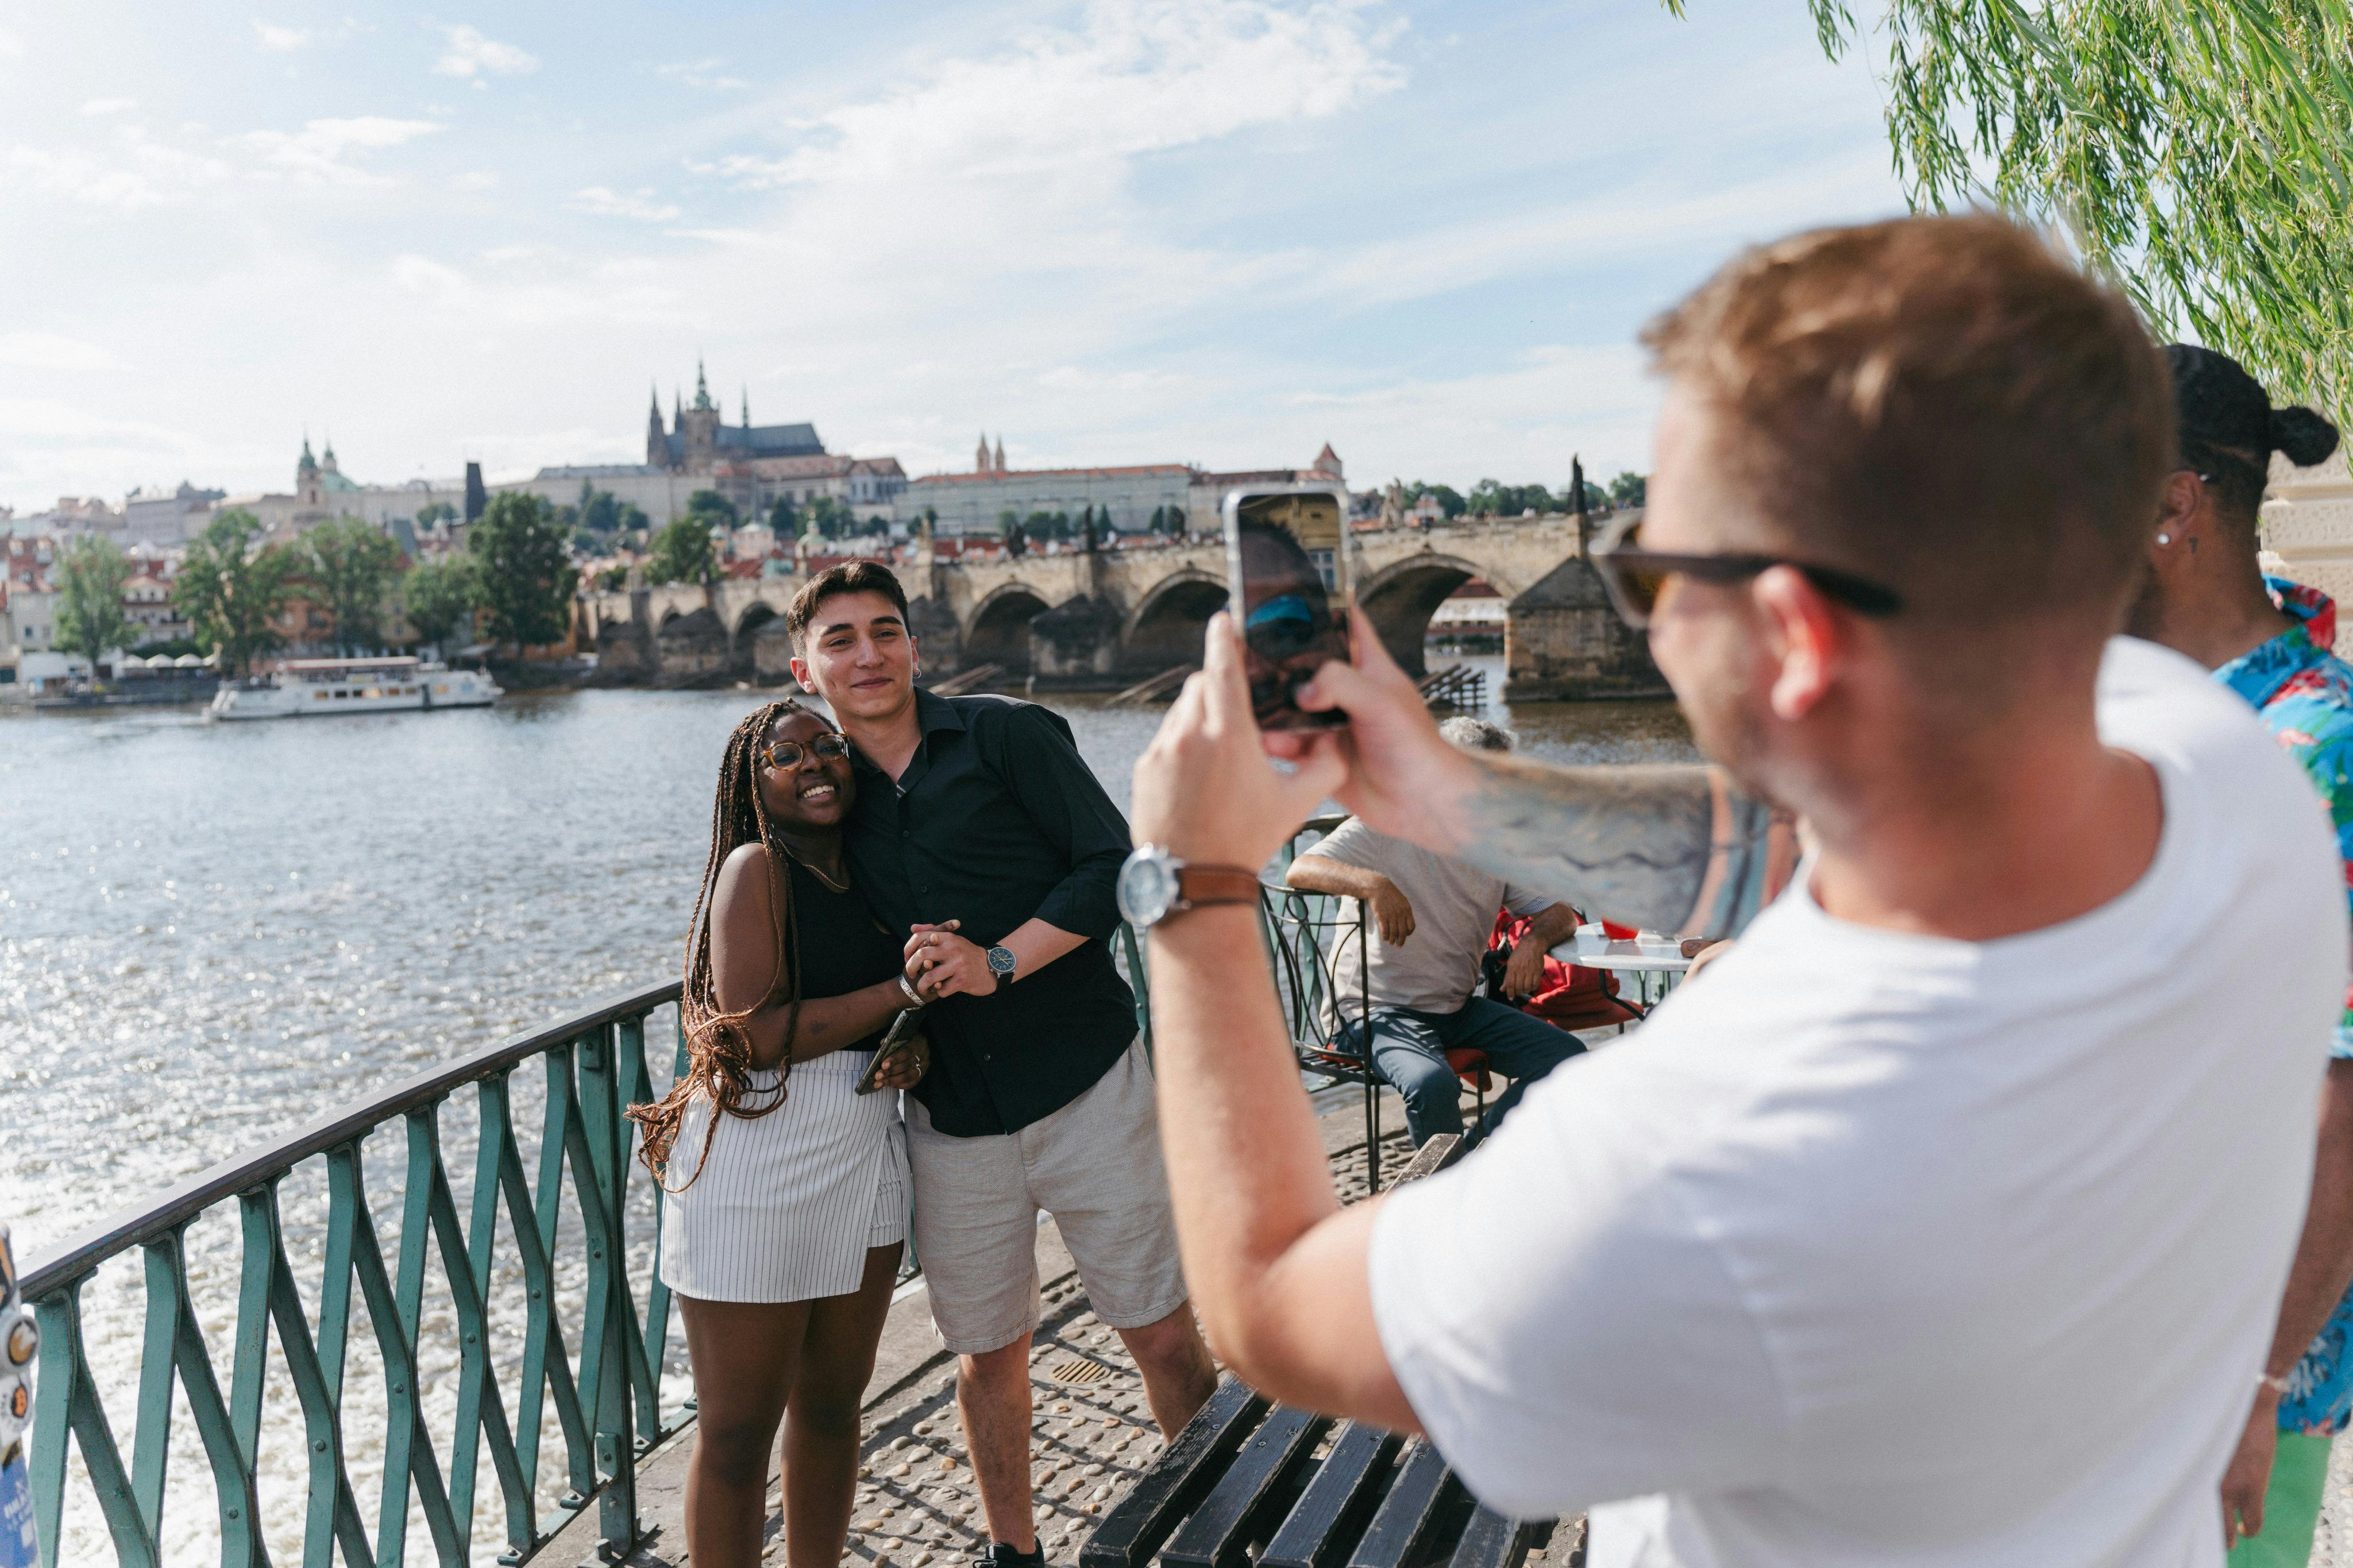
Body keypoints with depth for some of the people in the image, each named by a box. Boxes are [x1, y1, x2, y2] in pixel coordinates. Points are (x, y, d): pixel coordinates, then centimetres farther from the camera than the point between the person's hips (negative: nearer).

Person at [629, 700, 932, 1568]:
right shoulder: (757, 868, -10)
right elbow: (757, 1035, -19)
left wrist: (912, 1050, -1)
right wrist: (903, 992, -18)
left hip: (866, 1157, 7)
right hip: (759, 1162, -7)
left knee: (831, 1403, 18)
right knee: (738, 1430, 5)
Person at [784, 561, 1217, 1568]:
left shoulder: (1008, 736, -3)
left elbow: (1116, 867, -9)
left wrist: (999, 962, -17)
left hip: (1087, 1087, -3)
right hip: (951, 1121, 3)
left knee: (1166, 1338, 3)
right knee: (989, 1354, 14)